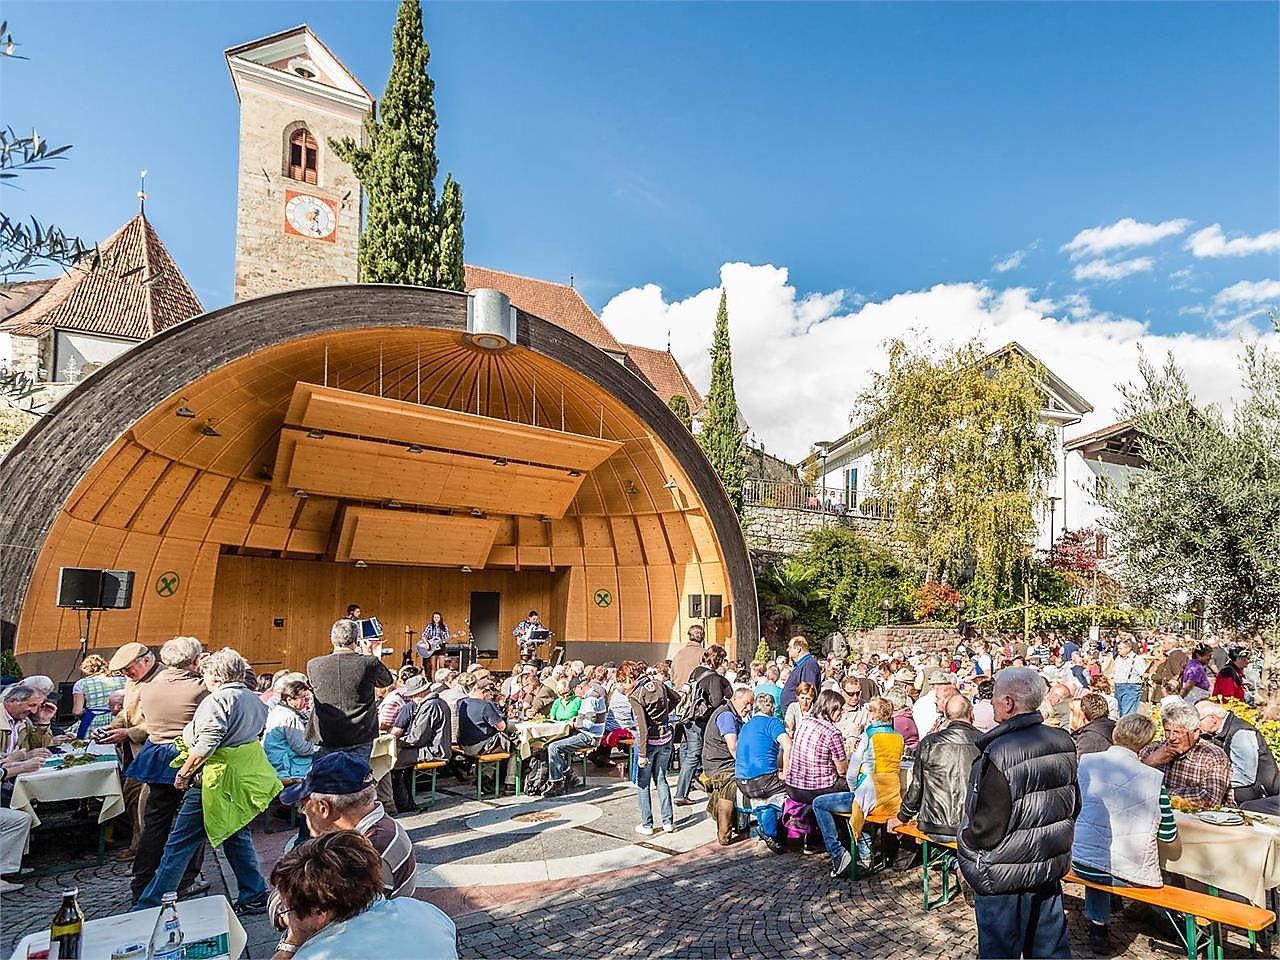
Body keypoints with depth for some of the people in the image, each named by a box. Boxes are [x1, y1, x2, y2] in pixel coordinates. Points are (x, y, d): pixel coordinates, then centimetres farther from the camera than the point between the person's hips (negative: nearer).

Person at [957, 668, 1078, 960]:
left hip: (1005, 873, -7)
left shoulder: (999, 754, -26)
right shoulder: (1063, 742, -3)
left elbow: (987, 824, -23)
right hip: (1051, 866, 7)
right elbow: (1073, 804, 10)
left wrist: (967, 857, -4)